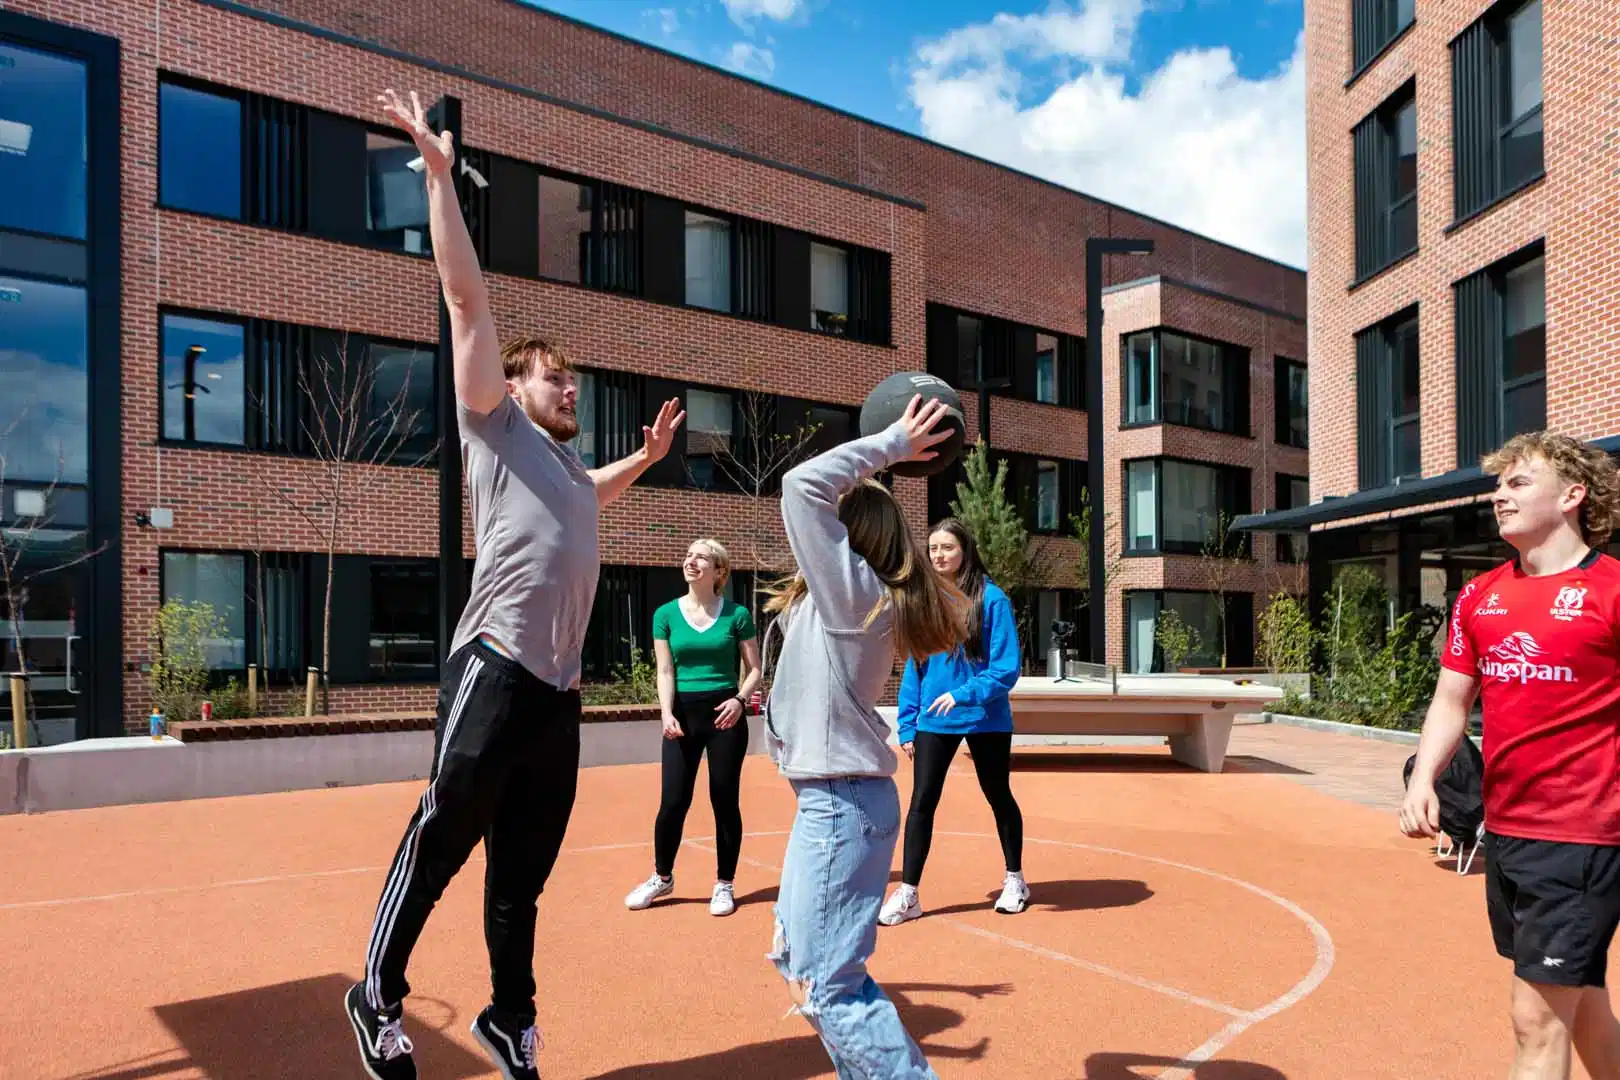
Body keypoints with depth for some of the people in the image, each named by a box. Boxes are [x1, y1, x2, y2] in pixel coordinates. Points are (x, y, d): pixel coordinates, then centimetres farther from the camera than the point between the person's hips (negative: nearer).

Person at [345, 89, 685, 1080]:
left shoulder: (565, 461, 24)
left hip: (559, 688, 7)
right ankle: (380, 997, 20)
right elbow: (467, 294, -1)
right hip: (496, 672, -7)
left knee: (523, 868, 13)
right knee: (440, 842, 0)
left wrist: (648, 455, 40)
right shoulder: (495, 428, 5)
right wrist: (440, 169, -3)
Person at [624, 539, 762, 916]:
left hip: (725, 713, -1)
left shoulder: (736, 614, -3)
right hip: (683, 713, 1)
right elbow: (665, 672, -1)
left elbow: (754, 669, 1)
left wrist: (740, 699, -17)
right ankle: (662, 877, 24)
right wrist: (667, 713, -15)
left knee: (725, 800, 5)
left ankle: (724, 884, 20)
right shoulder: (666, 614, 2)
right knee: (673, 800, 2)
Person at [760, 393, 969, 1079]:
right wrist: (883, 455, 14)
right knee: (795, 959, 19)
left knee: (825, 986, -7)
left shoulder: (851, 588, -14)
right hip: (832, 797, 10)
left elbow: (803, 487, -22)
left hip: (841, 801, -10)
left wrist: (888, 446, -14)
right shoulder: (859, 598, 11)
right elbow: (815, 503, 23)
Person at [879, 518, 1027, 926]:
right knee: (921, 802, -1)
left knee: (999, 797, 14)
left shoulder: (991, 599, -11)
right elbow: (913, 667, 6)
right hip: (934, 722, 3)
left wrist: (965, 694, -27)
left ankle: (1015, 880, 34)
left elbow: (1007, 666, -14)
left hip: (985, 720, -3)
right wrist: (907, 725, 4)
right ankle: (908, 893, 8)